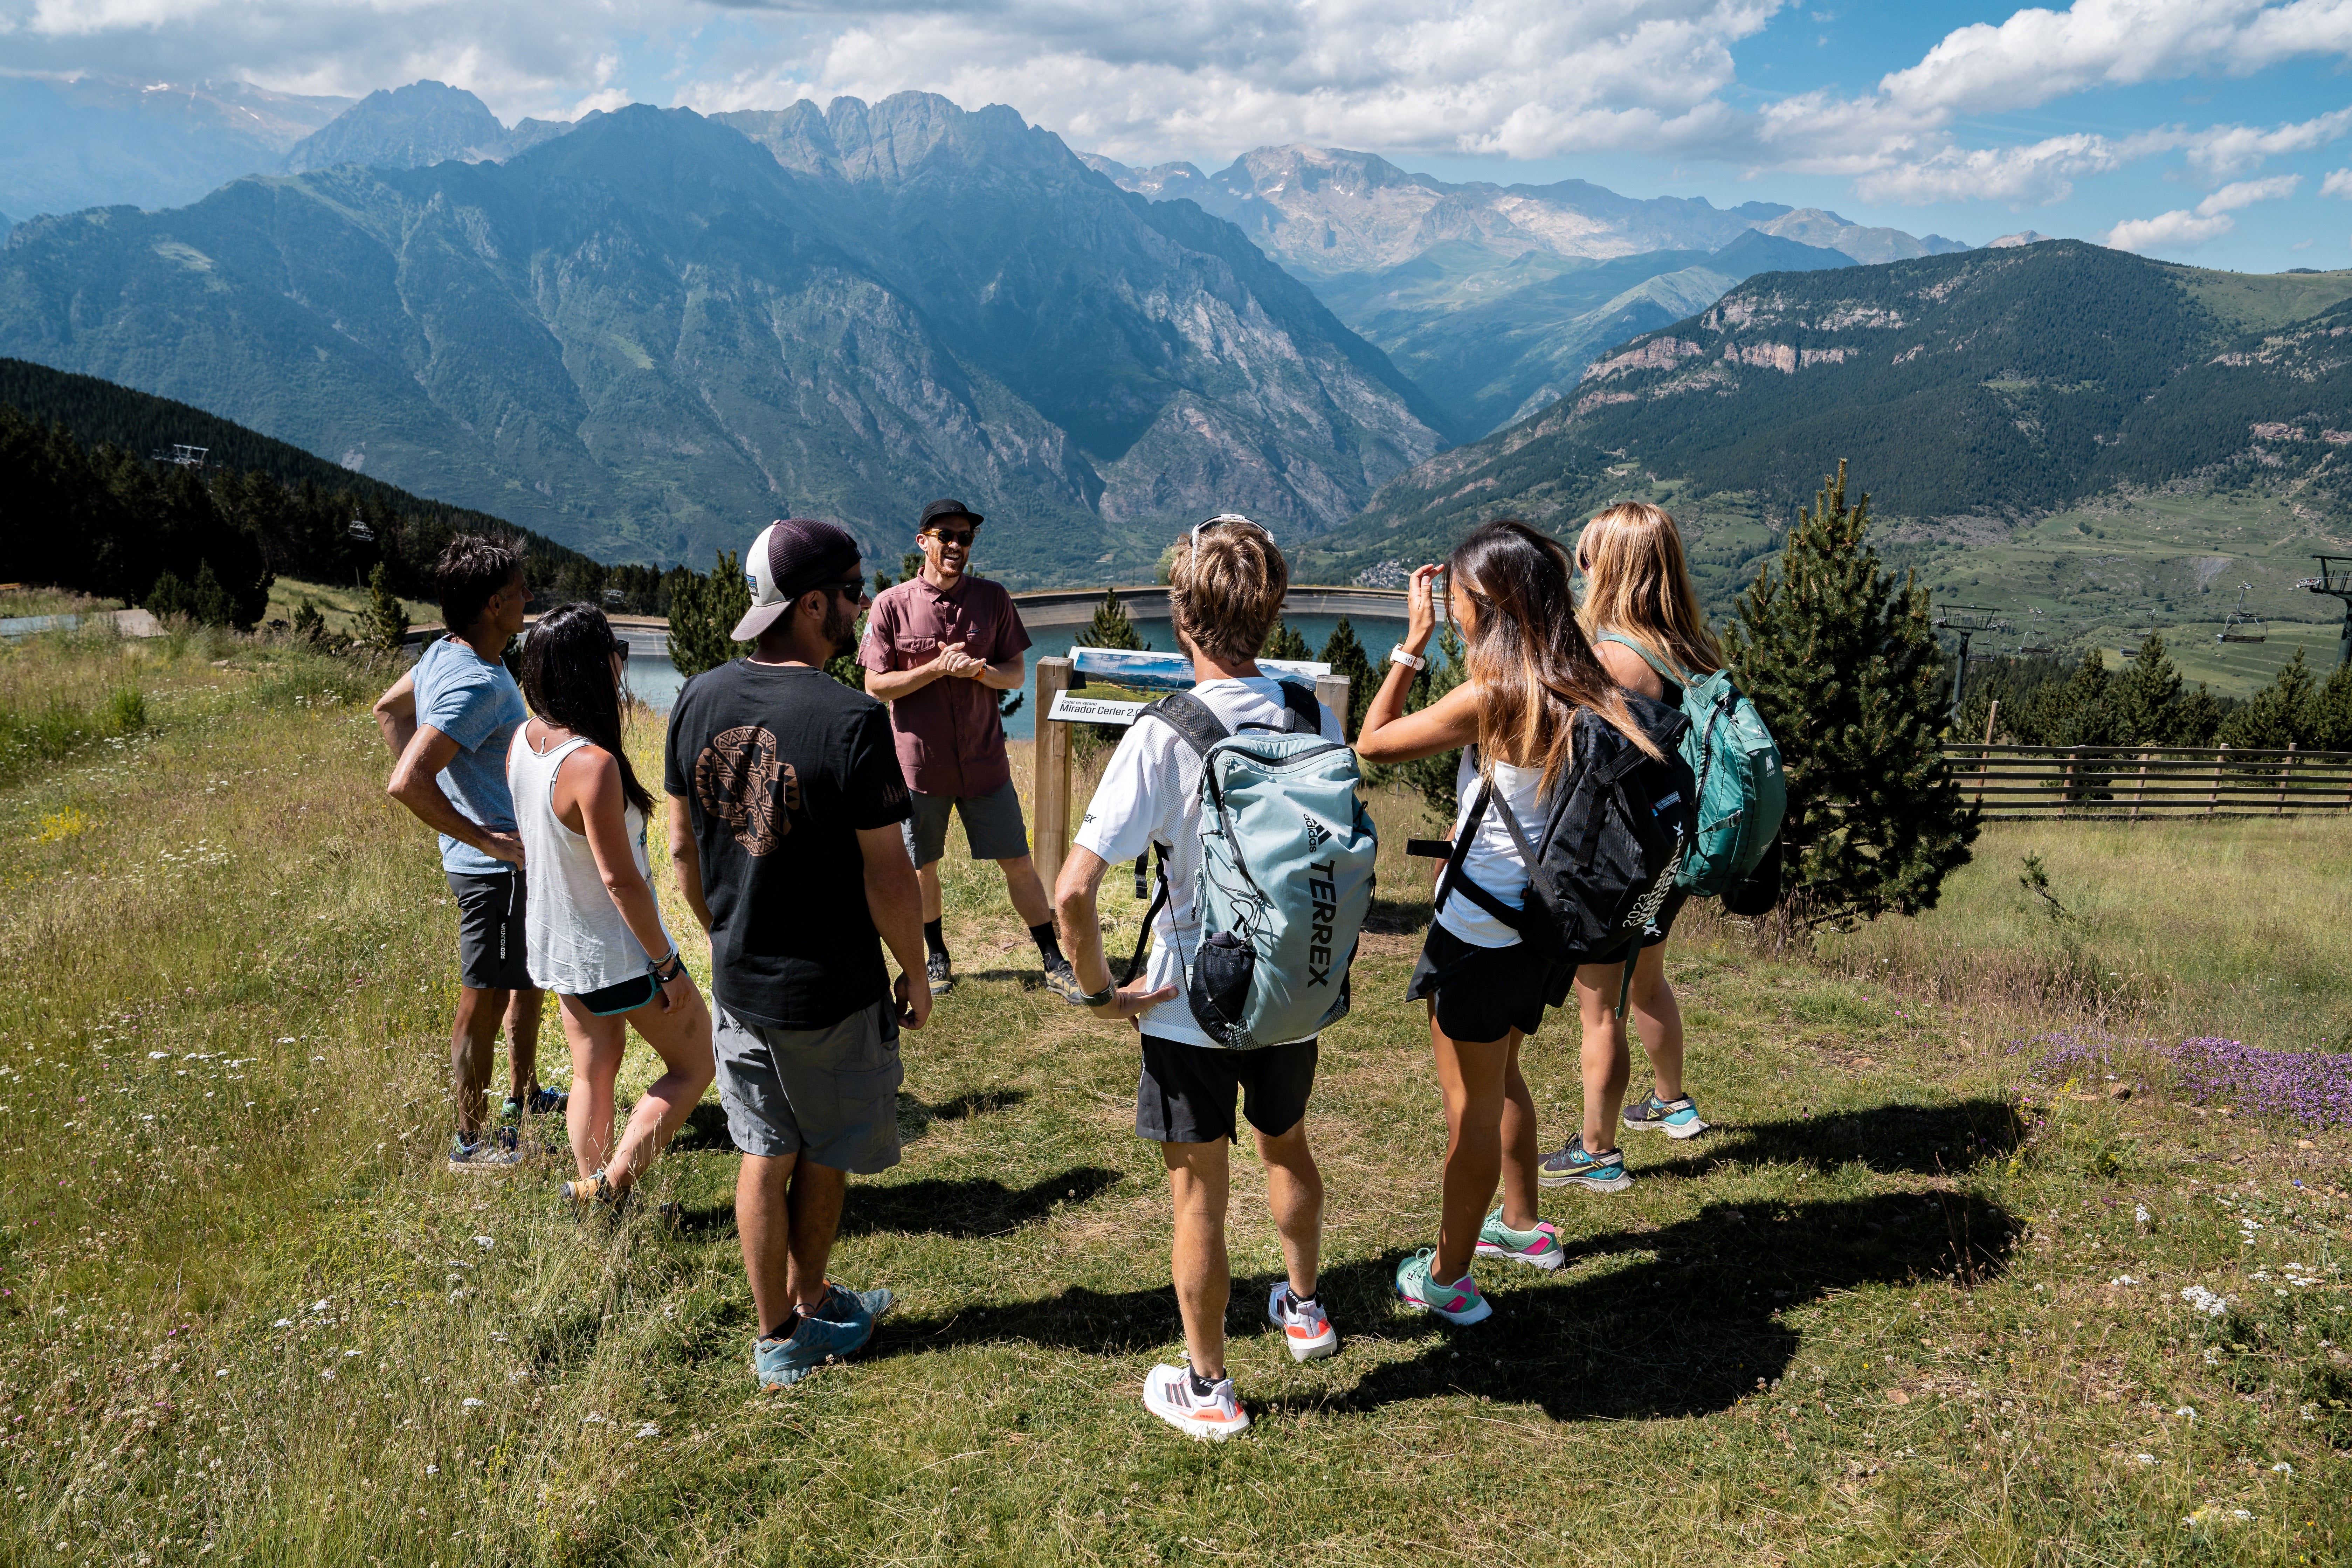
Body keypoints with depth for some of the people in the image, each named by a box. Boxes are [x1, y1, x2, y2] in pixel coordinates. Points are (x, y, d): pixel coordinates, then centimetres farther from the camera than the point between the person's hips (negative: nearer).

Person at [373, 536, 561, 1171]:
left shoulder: (443, 653, 3)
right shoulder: (476, 684, -27)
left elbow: (389, 709, 21)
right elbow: (406, 785, -33)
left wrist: (444, 789, 17)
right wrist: (484, 839, -25)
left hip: (507, 861, 10)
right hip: (495, 868, -10)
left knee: (526, 978, 25)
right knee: (484, 1002, 4)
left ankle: (523, 1097, 42)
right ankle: (471, 1142, 18)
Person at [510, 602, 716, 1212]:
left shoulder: (524, 740, -5)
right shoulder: (593, 765, -31)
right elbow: (620, 880, -27)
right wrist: (669, 966, -17)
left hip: (558, 947, 8)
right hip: (616, 953, -8)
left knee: (592, 1074, 22)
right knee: (694, 1064, 12)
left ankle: (590, 1195, 32)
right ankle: (613, 1183, 10)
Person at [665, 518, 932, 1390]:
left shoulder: (699, 701, -4)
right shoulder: (851, 720, -24)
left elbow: (683, 847, 5)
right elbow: (887, 875, -19)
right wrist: (916, 974, -4)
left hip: (738, 982, 5)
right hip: (832, 992, -5)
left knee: (763, 1156, 18)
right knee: (825, 1156, 18)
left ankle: (777, 1336, 31)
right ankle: (810, 1306, 38)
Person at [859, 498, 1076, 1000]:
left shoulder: (993, 599, -1)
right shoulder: (891, 606, -6)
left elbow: (1017, 675, 2)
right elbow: (876, 686, -7)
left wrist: (980, 671, -19)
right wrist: (937, 668, -19)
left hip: (985, 760, 1)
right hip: (920, 764, -1)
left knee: (1017, 863, 5)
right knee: (923, 866, 14)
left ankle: (1055, 962, 16)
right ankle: (937, 956, 35)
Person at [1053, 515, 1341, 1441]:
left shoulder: (1162, 738, -22)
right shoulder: (1318, 722, -8)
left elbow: (1073, 891, -26)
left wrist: (1099, 990, -12)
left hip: (1190, 1009, -4)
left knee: (1199, 1195, 12)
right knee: (1285, 1145, 29)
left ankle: (1208, 1389, 28)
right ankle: (1304, 1308, 50)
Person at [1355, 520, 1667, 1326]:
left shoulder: (1492, 696, -23)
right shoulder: (1582, 691, -2)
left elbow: (1372, 743, -12)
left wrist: (1413, 642, -7)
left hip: (1482, 933, -7)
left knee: (1471, 1106, 7)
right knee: (1501, 1078, 28)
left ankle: (1447, 1278, 23)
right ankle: (1522, 1224, 45)